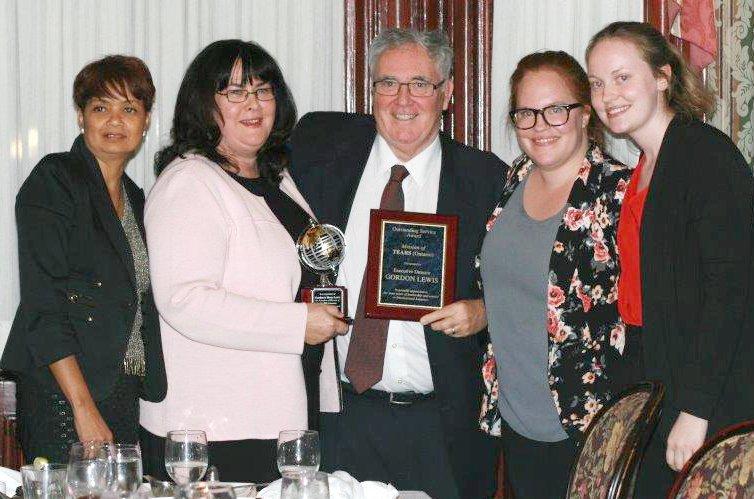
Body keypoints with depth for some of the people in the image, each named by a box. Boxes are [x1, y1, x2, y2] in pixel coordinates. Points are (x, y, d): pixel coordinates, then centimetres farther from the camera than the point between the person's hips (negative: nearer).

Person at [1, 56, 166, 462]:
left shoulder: (135, 199, 17)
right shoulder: (54, 180, -4)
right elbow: (42, 306, -12)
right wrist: (84, 408, -18)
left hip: (128, 396, 6)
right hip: (63, 398, -6)